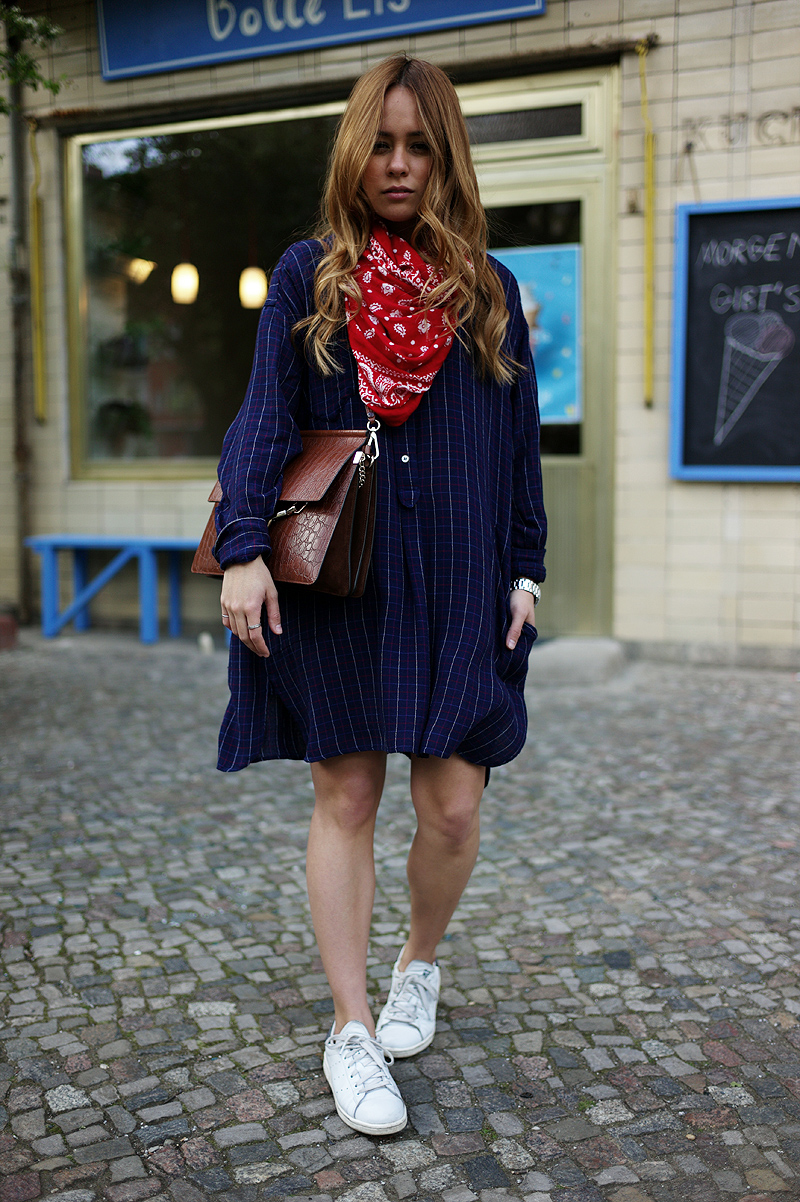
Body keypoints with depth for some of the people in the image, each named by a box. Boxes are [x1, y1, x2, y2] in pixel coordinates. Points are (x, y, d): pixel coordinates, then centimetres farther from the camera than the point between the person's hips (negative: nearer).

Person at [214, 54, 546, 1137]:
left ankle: (421, 965, 31)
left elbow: (520, 440, 12)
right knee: (346, 796, 2)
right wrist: (243, 545, -15)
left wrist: (526, 570, 6)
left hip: (457, 587, 2)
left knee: (452, 807, 1)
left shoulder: (489, 288, 11)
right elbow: (266, 417, -2)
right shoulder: (308, 274, 7)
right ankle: (351, 1030, 14)